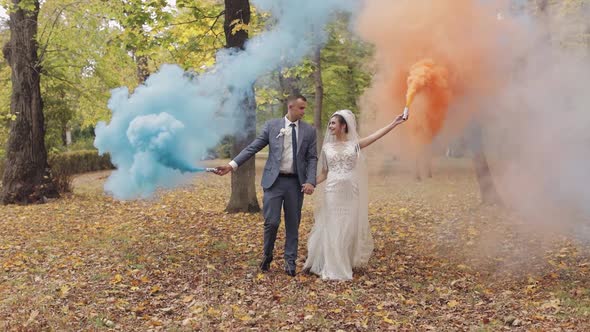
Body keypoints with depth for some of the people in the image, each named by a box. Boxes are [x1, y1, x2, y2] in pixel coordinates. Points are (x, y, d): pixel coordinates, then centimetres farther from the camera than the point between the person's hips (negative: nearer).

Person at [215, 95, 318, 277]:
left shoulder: (309, 131, 5)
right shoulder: (272, 125, 2)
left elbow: (312, 158, 2)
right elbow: (253, 147, 0)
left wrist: (310, 181, -12)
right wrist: (232, 165, -8)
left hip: (296, 182, 2)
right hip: (274, 180, -1)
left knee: (293, 224, 8)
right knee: (271, 222, -4)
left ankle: (290, 261, 21)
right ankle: (267, 255, 21)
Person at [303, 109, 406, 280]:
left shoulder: (355, 143, 5)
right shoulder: (327, 147, 9)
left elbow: (376, 135, -6)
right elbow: (324, 173, 11)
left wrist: (394, 123, -15)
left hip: (351, 192, 0)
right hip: (333, 192, 1)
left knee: (349, 229, 5)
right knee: (332, 229, 2)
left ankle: (345, 265, 20)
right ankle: (333, 268, 12)